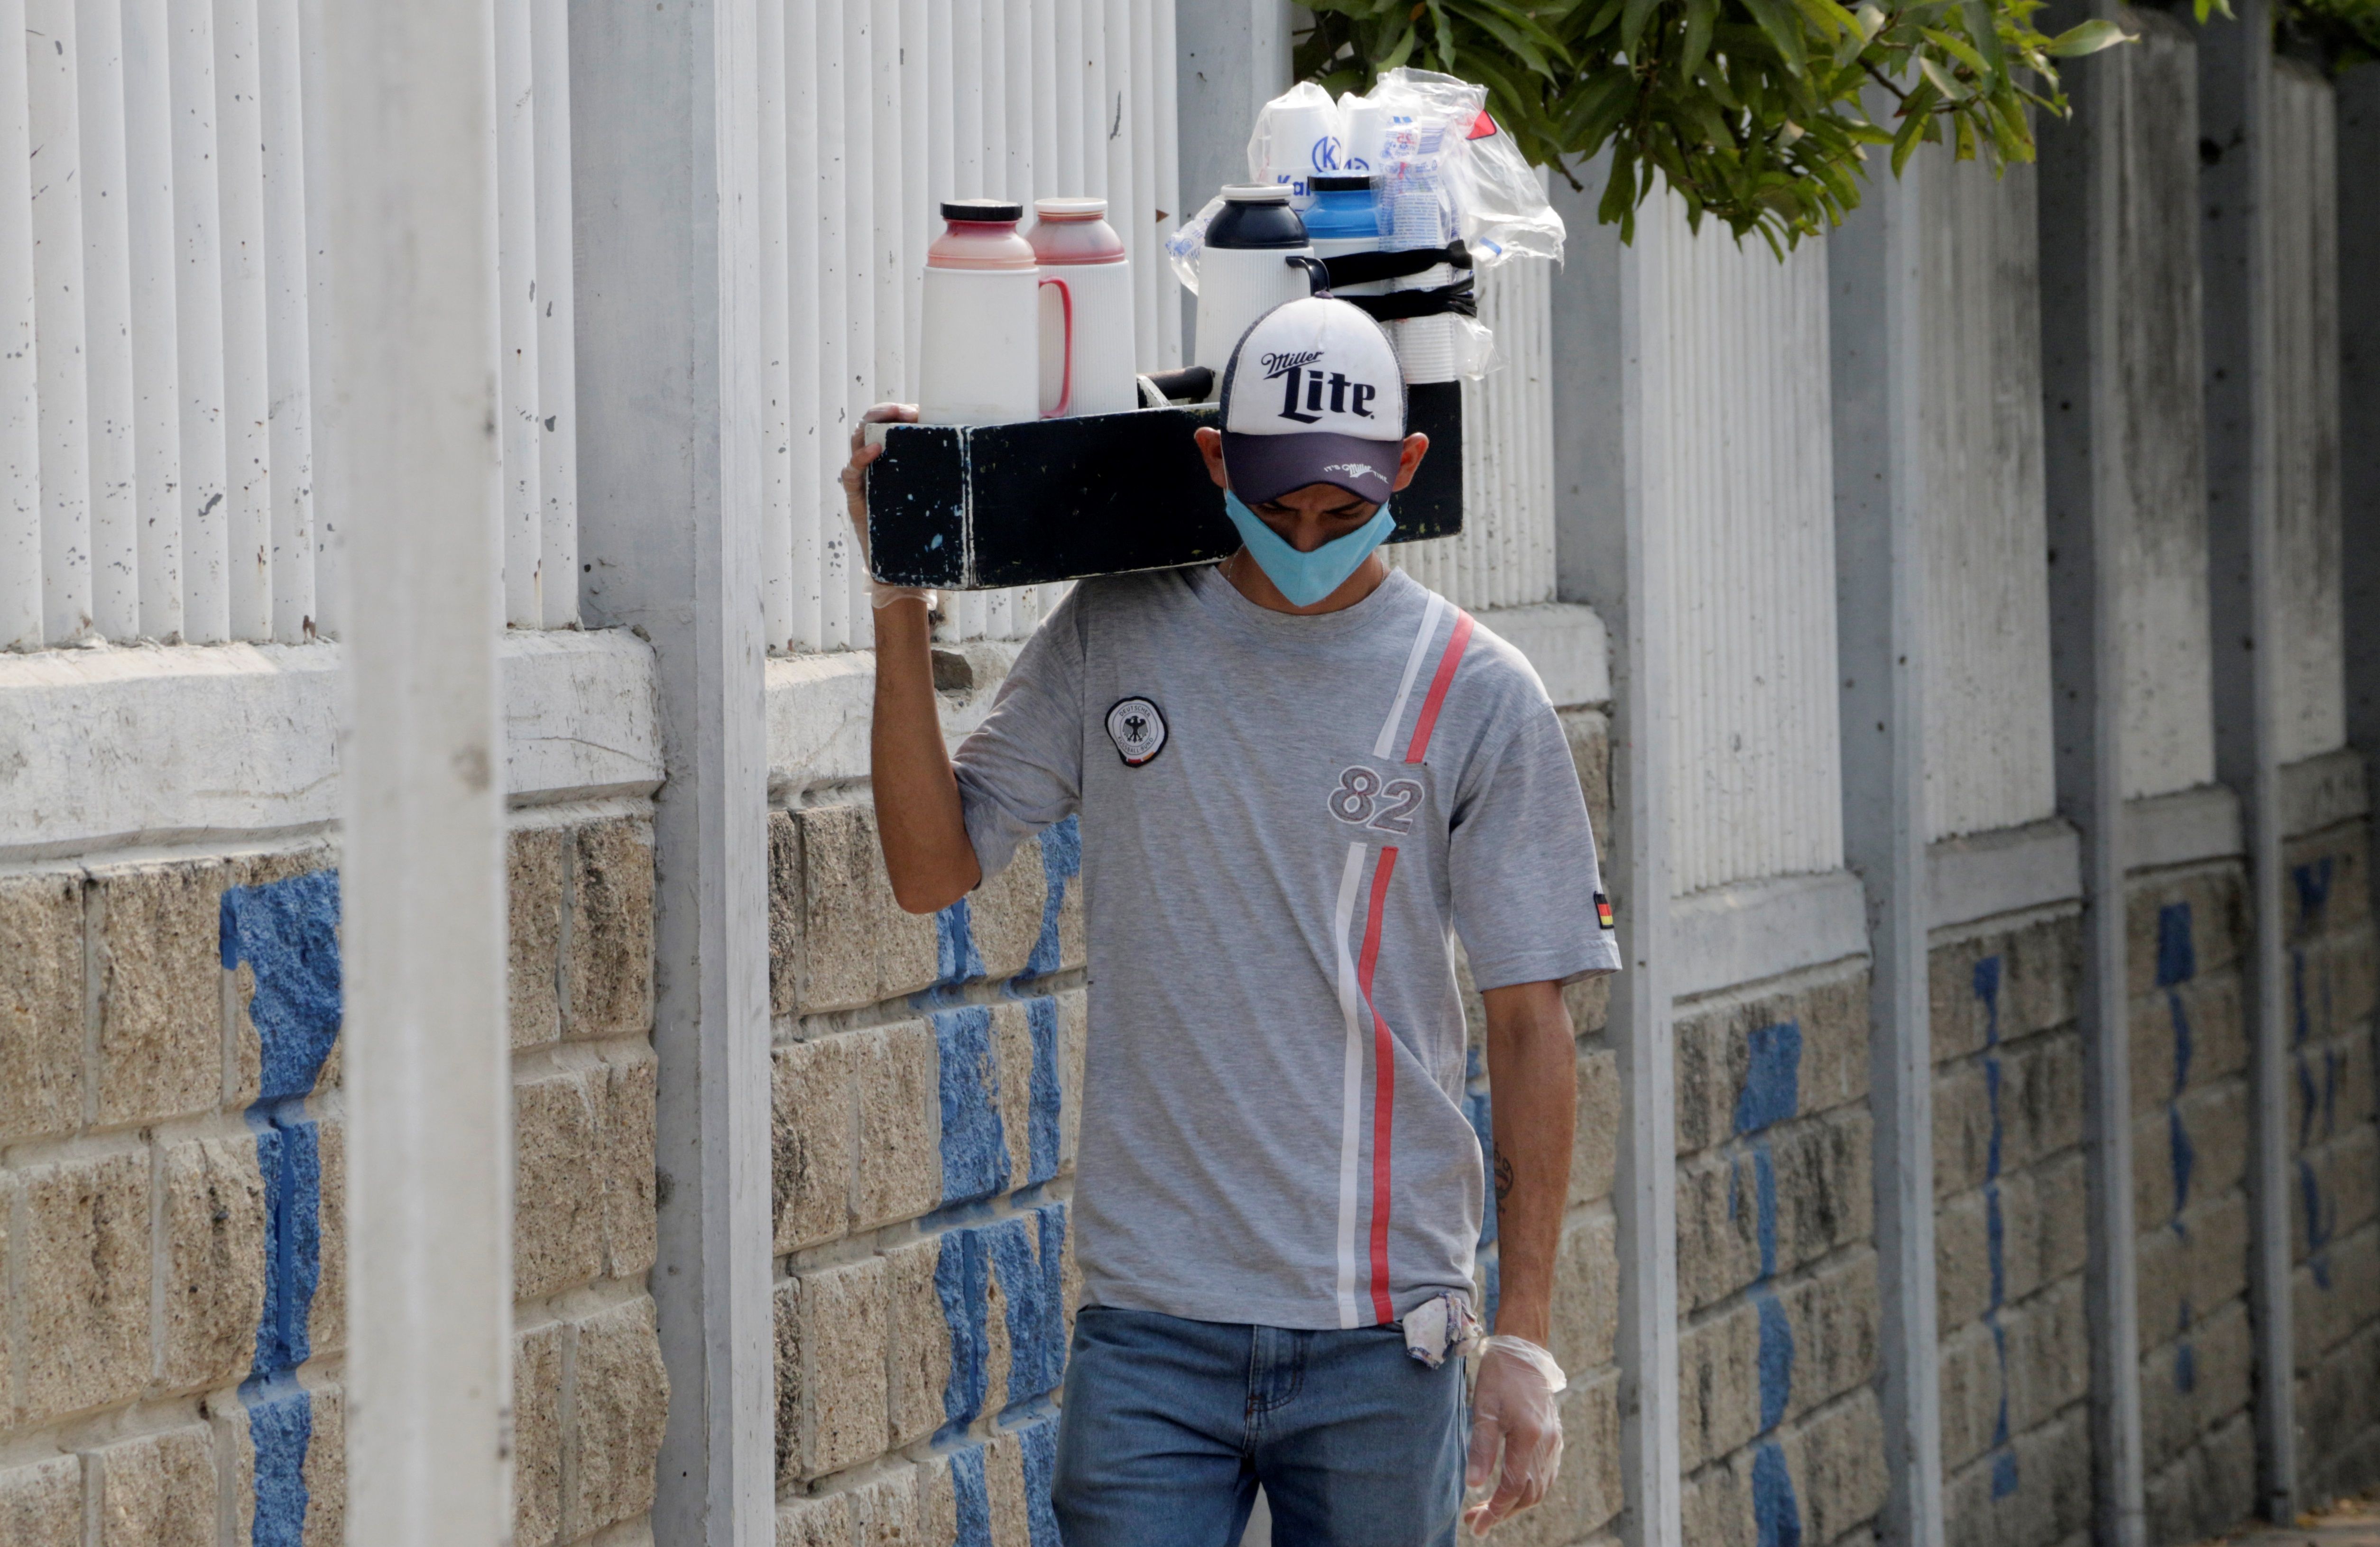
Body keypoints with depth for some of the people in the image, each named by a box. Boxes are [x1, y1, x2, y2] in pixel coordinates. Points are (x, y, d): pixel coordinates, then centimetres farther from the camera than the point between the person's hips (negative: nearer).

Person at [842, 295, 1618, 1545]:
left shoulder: (1478, 696, 0)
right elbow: (932, 869, 7)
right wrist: (903, 606, -2)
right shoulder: (1111, 636, 6)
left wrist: (1524, 1337, -4)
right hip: (1149, 1323, 1)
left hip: (1379, 1337, -1)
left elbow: (1529, 1022, 0)